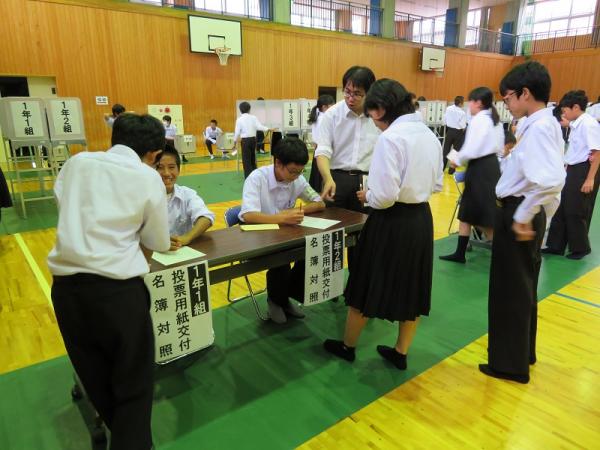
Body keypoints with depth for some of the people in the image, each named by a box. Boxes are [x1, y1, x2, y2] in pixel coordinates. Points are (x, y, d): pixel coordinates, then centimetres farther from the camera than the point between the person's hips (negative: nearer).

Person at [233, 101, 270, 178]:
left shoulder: (239, 119, -5)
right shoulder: (253, 117, 0)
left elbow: (237, 132, -5)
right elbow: (259, 127, -10)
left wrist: (234, 143, 3)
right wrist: (268, 129, -3)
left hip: (245, 140, -3)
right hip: (253, 139, 3)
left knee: (246, 160, 1)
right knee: (252, 158, 18)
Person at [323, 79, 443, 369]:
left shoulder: (390, 138, -19)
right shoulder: (430, 135, 6)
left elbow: (385, 196, -24)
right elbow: (436, 184, 13)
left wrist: (367, 196, -5)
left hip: (392, 222, -7)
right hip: (421, 219, 8)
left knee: (368, 286, 11)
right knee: (412, 287, 17)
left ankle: (347, 346, 31)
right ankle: (400, 353, 32)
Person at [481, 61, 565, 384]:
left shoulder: (539, 128, -20)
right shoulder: (543, 124, 10)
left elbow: (550, 180, -34)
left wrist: (522, 217, -23)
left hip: (517, 216, -10)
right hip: (526, 214, 10)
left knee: (510, 290, 4)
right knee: (522, 287, 21)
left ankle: (511, 364, 21)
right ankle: (522, 353, 39)